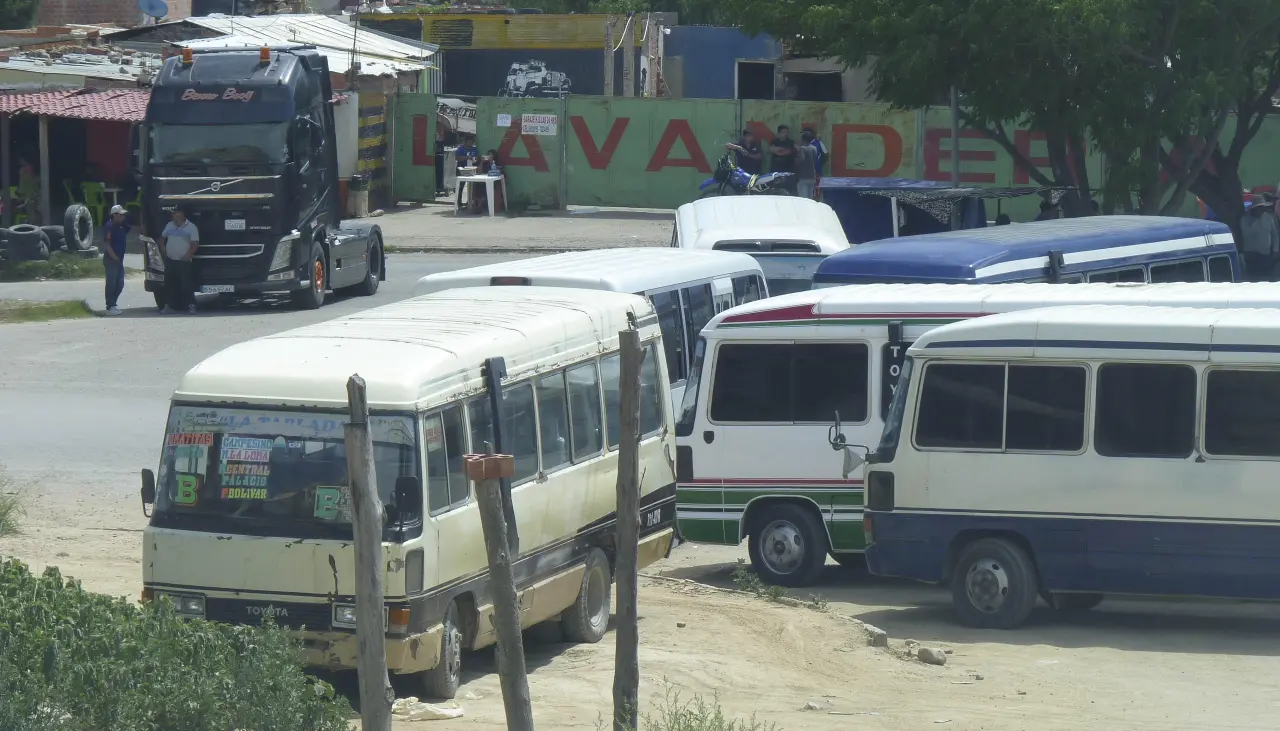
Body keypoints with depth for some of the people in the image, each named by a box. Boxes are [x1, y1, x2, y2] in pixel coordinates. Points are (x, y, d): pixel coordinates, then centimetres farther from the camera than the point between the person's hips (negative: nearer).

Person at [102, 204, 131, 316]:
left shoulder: (121, 226, 11)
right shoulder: (109, 227, -14)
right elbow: (107, 245, -19)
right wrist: (115, 257, -19)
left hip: (119, 259, 9)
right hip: (111, 260, -9)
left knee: (120, 284, 12)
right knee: (111, 283, -5)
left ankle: (113, 303, 23)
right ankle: (110, 307, -2)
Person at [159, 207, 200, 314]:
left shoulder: (191, 227, -4)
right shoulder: (169, 226, 13)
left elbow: (195, 244, -7)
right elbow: (162, 238, 22)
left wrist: (187, 256, -14)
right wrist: (164, 251, 9)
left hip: (183, 261, -5)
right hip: (170, 261, 5)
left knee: (186, 284, -9)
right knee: (170, 284, 6)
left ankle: (191, 306, -7)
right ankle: (169, 306, 11)